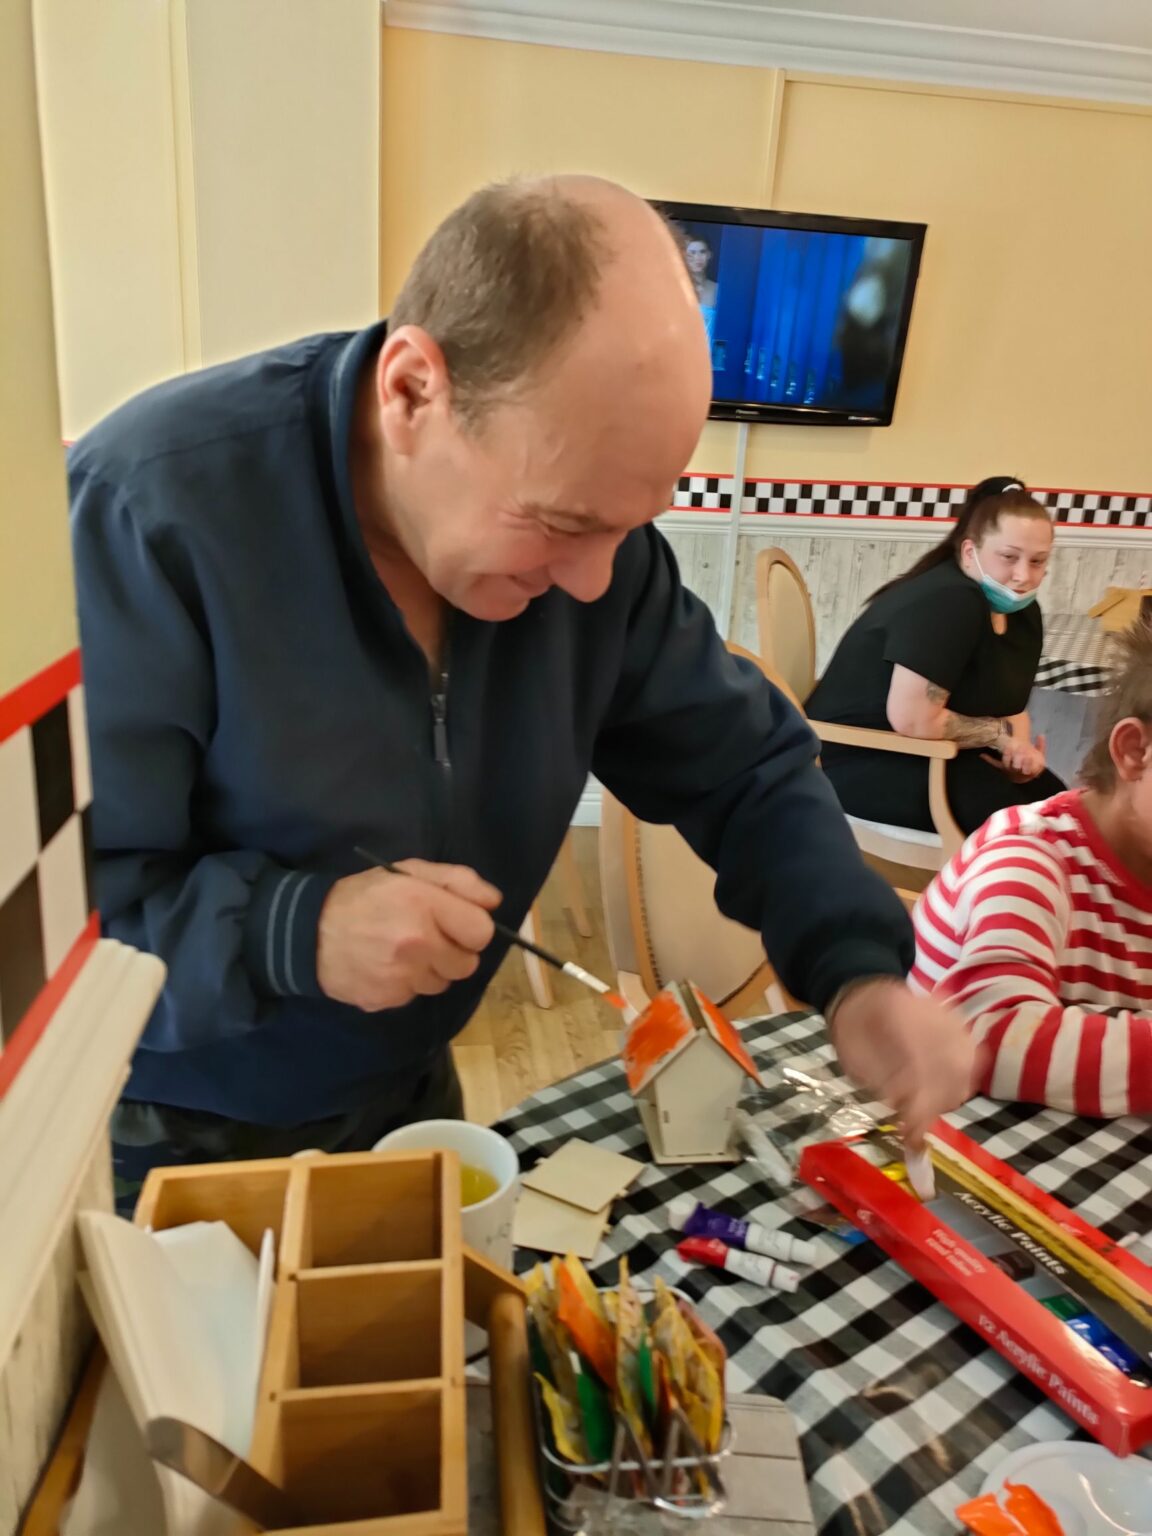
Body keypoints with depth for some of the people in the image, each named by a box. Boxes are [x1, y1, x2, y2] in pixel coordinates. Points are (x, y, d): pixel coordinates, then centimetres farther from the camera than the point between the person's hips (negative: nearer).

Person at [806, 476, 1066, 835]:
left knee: (1047, 795, -7)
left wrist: (1021, 749, -10)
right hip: (858, 763, -8)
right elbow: (913, 720, -28)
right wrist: (1000, 734, -15)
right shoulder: (947, 600, -22)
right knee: (997, 802, -25)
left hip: (925, 756, 9)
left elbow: (1010, 705, 13)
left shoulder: (1022, 613, 5)